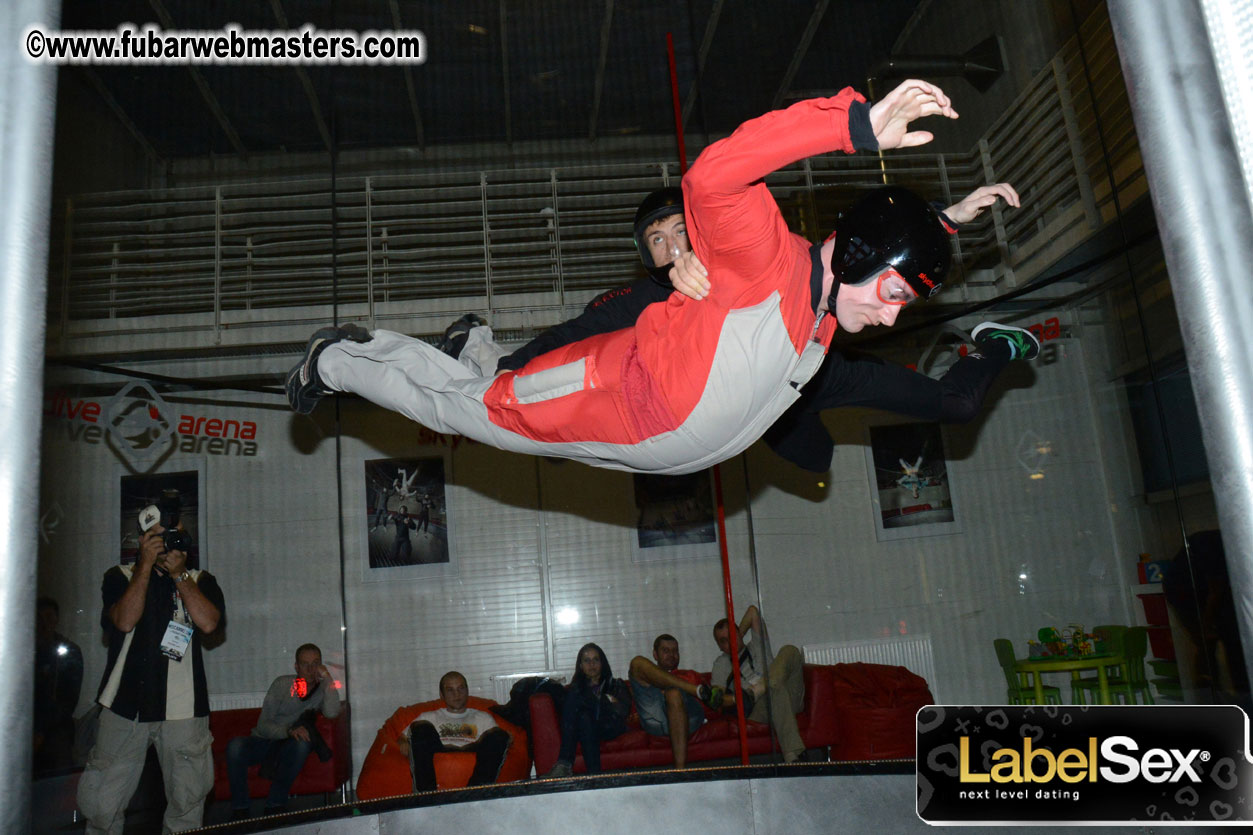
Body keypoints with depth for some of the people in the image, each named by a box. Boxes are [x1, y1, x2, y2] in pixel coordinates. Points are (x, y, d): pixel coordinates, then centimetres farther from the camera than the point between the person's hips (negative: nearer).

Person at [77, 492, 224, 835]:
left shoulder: (200, 580, 12)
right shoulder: (120, 576, 10)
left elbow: (208, 623, -7)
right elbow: (125, 620, -9)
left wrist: (178, 572, -6)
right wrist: (146, 565, -10)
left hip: (184, 708, 0)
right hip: (126, 704, 0)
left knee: (188, 804, 4)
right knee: (100, 805, 2)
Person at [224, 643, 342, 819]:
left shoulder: (323, 690, 0)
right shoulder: (283, 684, -3)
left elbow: (331, 713, -23)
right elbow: (263, 725, -9)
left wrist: (327, 677, -19)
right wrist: (288, 730, -28)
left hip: (288, 747, 0)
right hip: (263, 740, 0)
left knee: (303, 742, -34)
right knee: (235, 745, -31)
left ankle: (275, 803, -20)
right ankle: (239, 808, -16)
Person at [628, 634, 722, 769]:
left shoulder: (690, 675, 40)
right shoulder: (642, 678, 37)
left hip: (688, 715, 0)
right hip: (655, 720, 0)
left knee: (673, 693, -38)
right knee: (637, 662, -13)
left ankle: (680, 767, -46)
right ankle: (700, 690, -27)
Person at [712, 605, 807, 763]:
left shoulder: (757, 646, 33)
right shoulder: (721, 663, 27)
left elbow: (753, 611, 30)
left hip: (790, 699, 3)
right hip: (758, 709, -2)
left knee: (789, 651, -22)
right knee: (775, 691, -42)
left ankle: (751, 695, -41)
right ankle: (791, 756, -59)